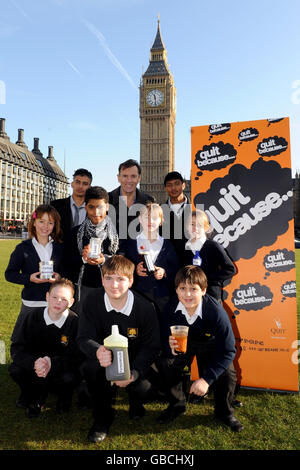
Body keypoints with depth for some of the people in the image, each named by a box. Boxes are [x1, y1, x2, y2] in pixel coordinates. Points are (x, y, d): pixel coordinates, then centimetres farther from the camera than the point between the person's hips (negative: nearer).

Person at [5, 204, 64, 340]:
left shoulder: (60, 247, 5)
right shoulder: (23, 248, 0)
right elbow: (9, 274, 1)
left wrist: (59, 277, -10)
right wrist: (29, 278, -14)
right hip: (31, 304, -1)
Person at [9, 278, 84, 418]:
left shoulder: (75, 322, -18)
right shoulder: (34, 317, -11)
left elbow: (78, 356, -19)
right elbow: (16, 348, -13)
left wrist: (52, 363, -34)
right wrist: (34, 363, -33)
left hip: (61, 368, -2)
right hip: (35, 365, 3)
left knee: (69, 378, -33)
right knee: (15, 369, -24)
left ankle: (63, 397, 7)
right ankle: (34, 397, 8)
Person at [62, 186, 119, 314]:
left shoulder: (116, 233, 0)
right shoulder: (76, 232, 4)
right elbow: (66, 261, 4)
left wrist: (104, 260, -17)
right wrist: (82, 258, -13)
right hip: (83, 289, 1)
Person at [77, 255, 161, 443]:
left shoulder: (145, 307, -20)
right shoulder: (92, 302, -17)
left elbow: (152, 346, -14)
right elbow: (84, 338, -18)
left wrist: (134, 373, -31)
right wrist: (98, 352, -43)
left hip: (135, 360, 0)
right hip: (105, 357, 1)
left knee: (144, 390, -25)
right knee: (90, 366, -31)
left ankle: (136, 405, 19)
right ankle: (103, 415, -1)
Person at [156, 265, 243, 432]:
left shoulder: (216, 311, -34)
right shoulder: (171, 308, -26)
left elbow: (228, 351, -28)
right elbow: (164, 338, -17)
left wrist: (206, 379, -34)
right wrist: (170, 347, -43)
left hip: (210, 345, -1)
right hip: (182, 343, 2)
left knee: (227, 374, -22)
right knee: (165, 363, -22)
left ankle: (224, 412, 12)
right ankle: (177, 405, 8)